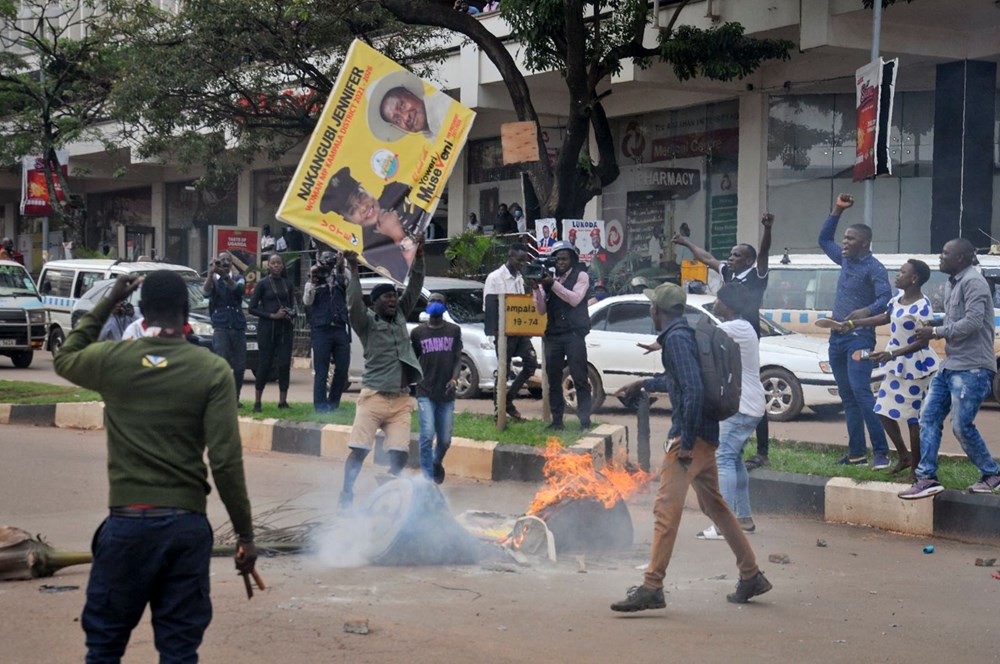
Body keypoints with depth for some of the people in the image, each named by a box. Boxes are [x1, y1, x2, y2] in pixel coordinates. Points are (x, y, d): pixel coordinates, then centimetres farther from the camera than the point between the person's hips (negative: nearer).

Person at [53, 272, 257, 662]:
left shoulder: (112, 360, -1)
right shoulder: (212, 371, -5)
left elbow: (64, 358, 24)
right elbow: (226, 462, -9)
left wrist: (107, 303, 26)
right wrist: (245, 534, -2)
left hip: (127, 522, 1)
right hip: (187, 525, 0)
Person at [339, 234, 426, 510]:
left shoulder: (401, 315, 14)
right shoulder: (367, 322, 0)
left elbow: (415, 288, 11)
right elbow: (354, 304, -18)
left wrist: (419, 256, 4)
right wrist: (354, 271, -21)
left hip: (401, 400, 4)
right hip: (373, 397, -4)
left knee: (400, 453, -2)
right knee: (359, 449, -5)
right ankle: (346, 493, 4)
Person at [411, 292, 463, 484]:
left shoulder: (454, 331, 10)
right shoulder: (418, 332, 5)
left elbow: (458, 359, 6)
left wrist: (454, 378, -11)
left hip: (447, 393, 2)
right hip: (425, 393, -2)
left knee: (445, 439, 7)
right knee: (427, 435, -15)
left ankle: (437, 462, 39)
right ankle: (428, 478, -8)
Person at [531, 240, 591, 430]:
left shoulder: (581, 276, 4)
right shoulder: (549, 278, 12)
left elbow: (575, 299, -12)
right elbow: (541, 309, 7)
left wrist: (553, 284, -17)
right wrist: (537, 288, -8)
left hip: (574, 334, -4)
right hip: (553, 335, 4)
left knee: (580, 378, -7)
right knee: (553, 380, 4)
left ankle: (584, 420, -6)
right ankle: (557, 420, 9)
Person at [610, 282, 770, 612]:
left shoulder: (676, 338, -14)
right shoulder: (685, 334, 16)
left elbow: (694, 390, -24)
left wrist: (686, 442, -22)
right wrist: (646, 384, 50)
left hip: (690, 434, -10)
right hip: (706, 436, 10)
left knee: (666, 508, -12)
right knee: (714, 505, 18)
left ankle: (652, 587, -14)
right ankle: (751, 576, 23)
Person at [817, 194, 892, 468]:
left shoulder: (874, 268, -8)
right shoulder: (846, 260, 15)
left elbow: (886, 298, -20)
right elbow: (824, 240, 29)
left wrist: (866, 311, -38)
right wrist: (837, 210, 20)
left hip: (859, 337, -8)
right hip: (837, 337, 8)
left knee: (860, 392, -19)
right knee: (847, 396, 7)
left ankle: (881, 452, -20)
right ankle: (856, 453, 9)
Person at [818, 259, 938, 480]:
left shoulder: (922, 306, -20)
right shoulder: (899, 296, 6)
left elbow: (922, 341, -22)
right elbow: (886, 317, 20)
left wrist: (892, 354, -29)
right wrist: (851, 324, 20)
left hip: (914, 367, -9)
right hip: (896, 365, 9)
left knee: (913, 419, -3)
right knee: (884, 411, 12)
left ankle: (915, 469, 7)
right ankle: (903, 456, 27)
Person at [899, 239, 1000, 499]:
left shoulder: (973, 282, -13)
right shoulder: (952, 284, 18)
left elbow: (973, 322, -22)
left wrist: (935, 332, -16)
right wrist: (933, 326, 8)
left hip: (971, 369, -10)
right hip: (950, 366, 10)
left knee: (961, 426, -8)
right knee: (929, 416, 3)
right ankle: (927, 478, 3)